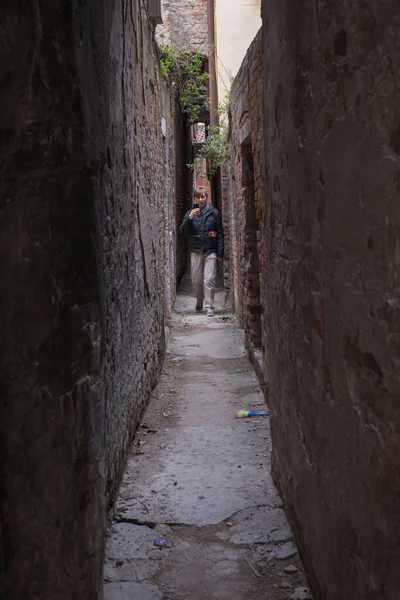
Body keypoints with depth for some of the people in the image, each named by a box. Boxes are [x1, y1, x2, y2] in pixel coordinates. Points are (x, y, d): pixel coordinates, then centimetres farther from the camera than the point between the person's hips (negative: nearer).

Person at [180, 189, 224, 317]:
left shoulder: (214, 213, 3)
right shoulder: (190, 213, 7)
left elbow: (220, 233, 4)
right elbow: (183, 231, -2)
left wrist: (220, 252, -1)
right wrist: (189, 218, -19)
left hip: (211, 251, -2)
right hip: (196, 251, 2)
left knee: (209, 280, -10)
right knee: (196, 280, 8)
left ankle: (209, 306, -6)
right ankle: (199, 300, 32)